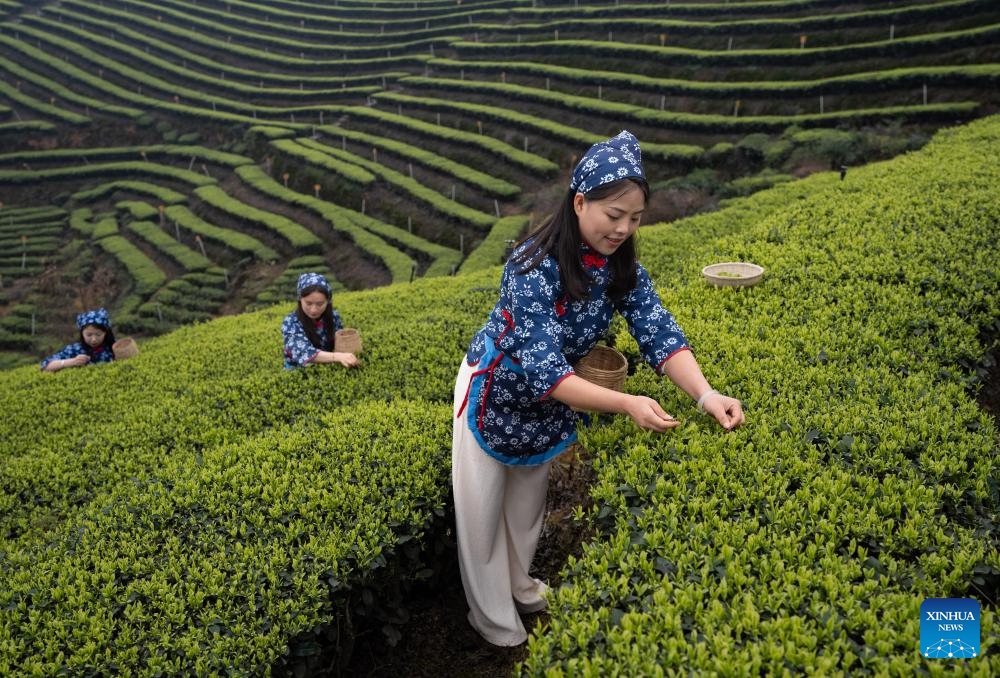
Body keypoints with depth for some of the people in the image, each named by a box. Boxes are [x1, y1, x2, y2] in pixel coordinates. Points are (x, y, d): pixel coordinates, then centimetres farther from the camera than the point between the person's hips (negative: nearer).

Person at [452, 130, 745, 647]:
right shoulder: (534, 268, -36)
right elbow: (543, 370, -40)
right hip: (496, 393, -5)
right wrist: (627, 405, -49)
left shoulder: (623, 267, -16)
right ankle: (492, 617, 32)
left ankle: (520, 586, 48)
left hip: (551, 401, 6)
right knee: (483, 510, 11)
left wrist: (706, 395, -39)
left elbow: (660, 333, -22)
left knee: (529, 501, 24)